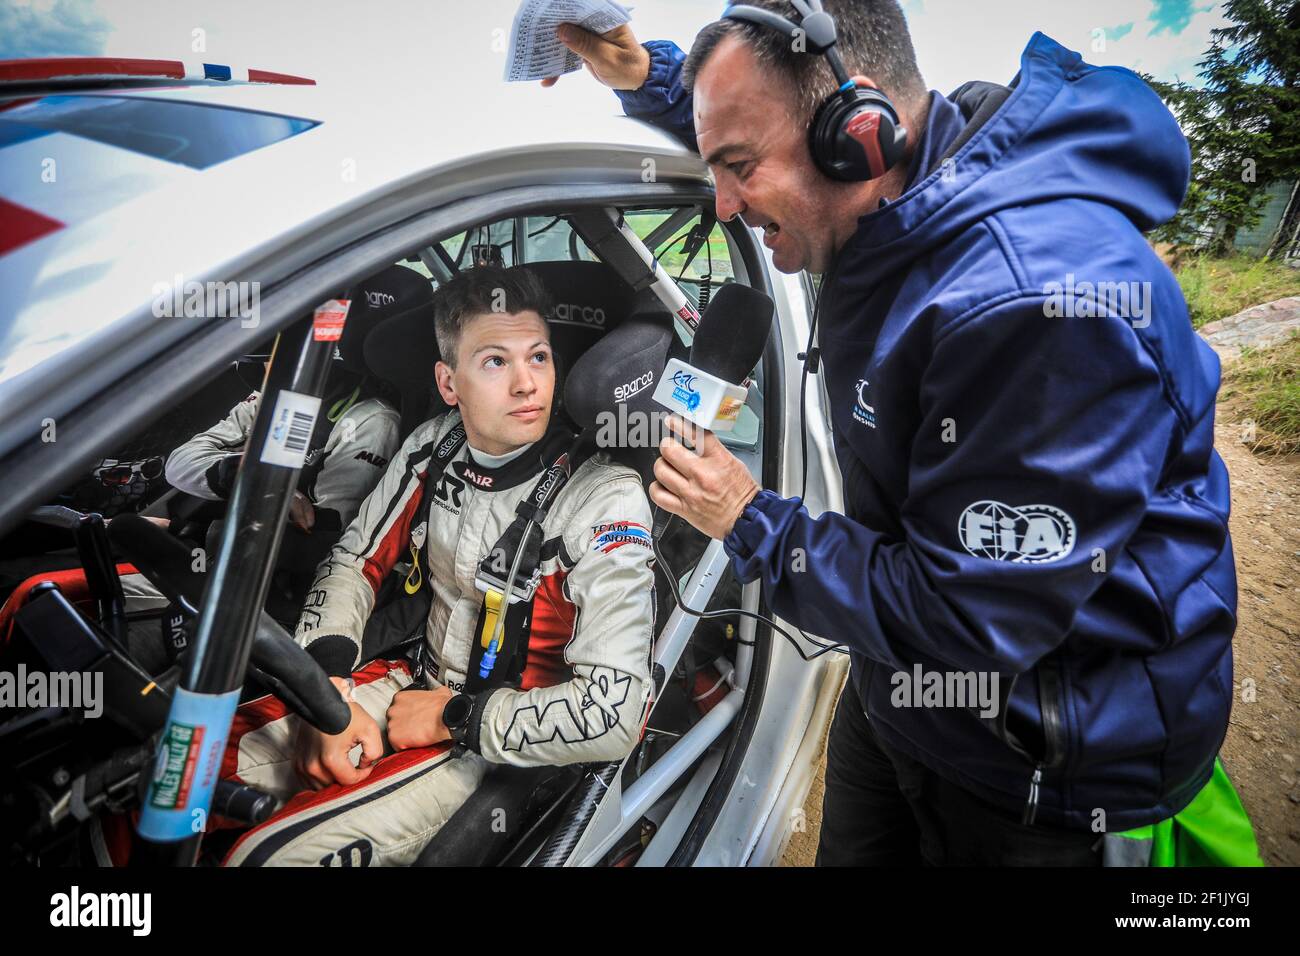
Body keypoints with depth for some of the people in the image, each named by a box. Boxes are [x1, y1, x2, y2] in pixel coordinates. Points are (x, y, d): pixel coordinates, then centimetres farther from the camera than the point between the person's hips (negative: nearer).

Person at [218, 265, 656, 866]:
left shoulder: (604, 500, -23)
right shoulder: (434, 446, -3)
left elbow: (613, 713, -28)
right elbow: (354, 562, 6)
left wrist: (451, 719, -18)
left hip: (492, 749, -6)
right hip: (413, 681, 6)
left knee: (271, 854, -21)